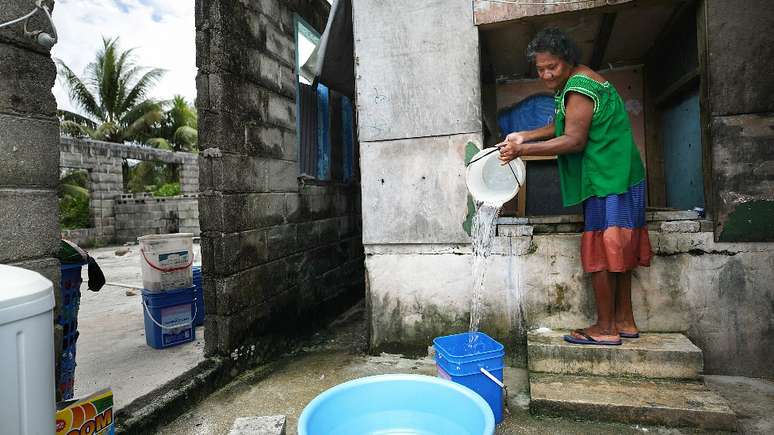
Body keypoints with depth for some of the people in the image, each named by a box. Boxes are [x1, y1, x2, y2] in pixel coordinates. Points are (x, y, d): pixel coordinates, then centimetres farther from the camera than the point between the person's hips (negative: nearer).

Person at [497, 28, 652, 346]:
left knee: (600, 251, -6)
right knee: (618, 250, 12)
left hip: (607, 180, -11)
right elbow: (561, 127, 20)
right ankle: (624, 321, 21)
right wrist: (524, 136, 8)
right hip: (617, 178, 11)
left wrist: (523, 150, -21)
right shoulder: (578, 81, 17)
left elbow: (573, 141, -22)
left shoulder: (578, 89, -15)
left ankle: (605, 328, 3)